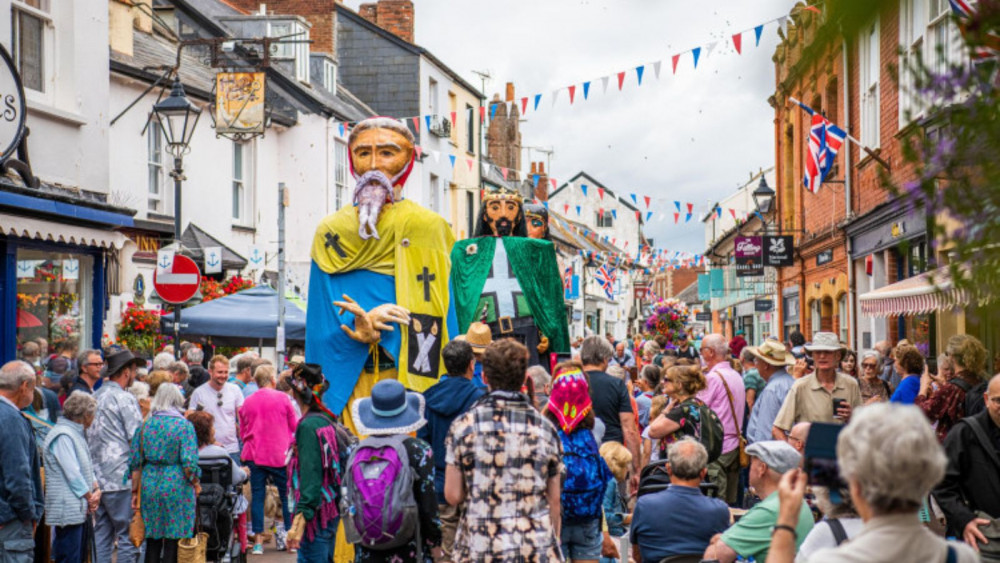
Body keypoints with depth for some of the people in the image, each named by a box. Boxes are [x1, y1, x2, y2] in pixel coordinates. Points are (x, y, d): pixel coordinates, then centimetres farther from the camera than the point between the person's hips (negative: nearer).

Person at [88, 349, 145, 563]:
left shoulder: (94, 397, 13)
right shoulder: (125, 399, -10)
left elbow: (88, 437, 18)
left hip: (97, 476, 8)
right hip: (121, 477, -8)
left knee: (102, 533, 11)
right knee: (128, 534, -3)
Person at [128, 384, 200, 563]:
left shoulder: (145, 425, 6)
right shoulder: (184, 426, -6)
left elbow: (135, 462, 5)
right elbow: (189, 463, -14)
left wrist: (135, 491, 13)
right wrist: (195, 484, 2)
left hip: (149, 486, 4)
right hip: (177, 486, -4)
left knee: (152, 539, 11)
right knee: (173, 539, 1)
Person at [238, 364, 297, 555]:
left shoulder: (247, 402, 4)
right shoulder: (282, 398, -5)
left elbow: (242, 432, 13)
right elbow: (294, 426, 3)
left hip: (255, 455, 3)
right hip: (279, 454, -3)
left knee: (257, 496, 5)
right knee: (286, 495, 8)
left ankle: (258, 540, 3)